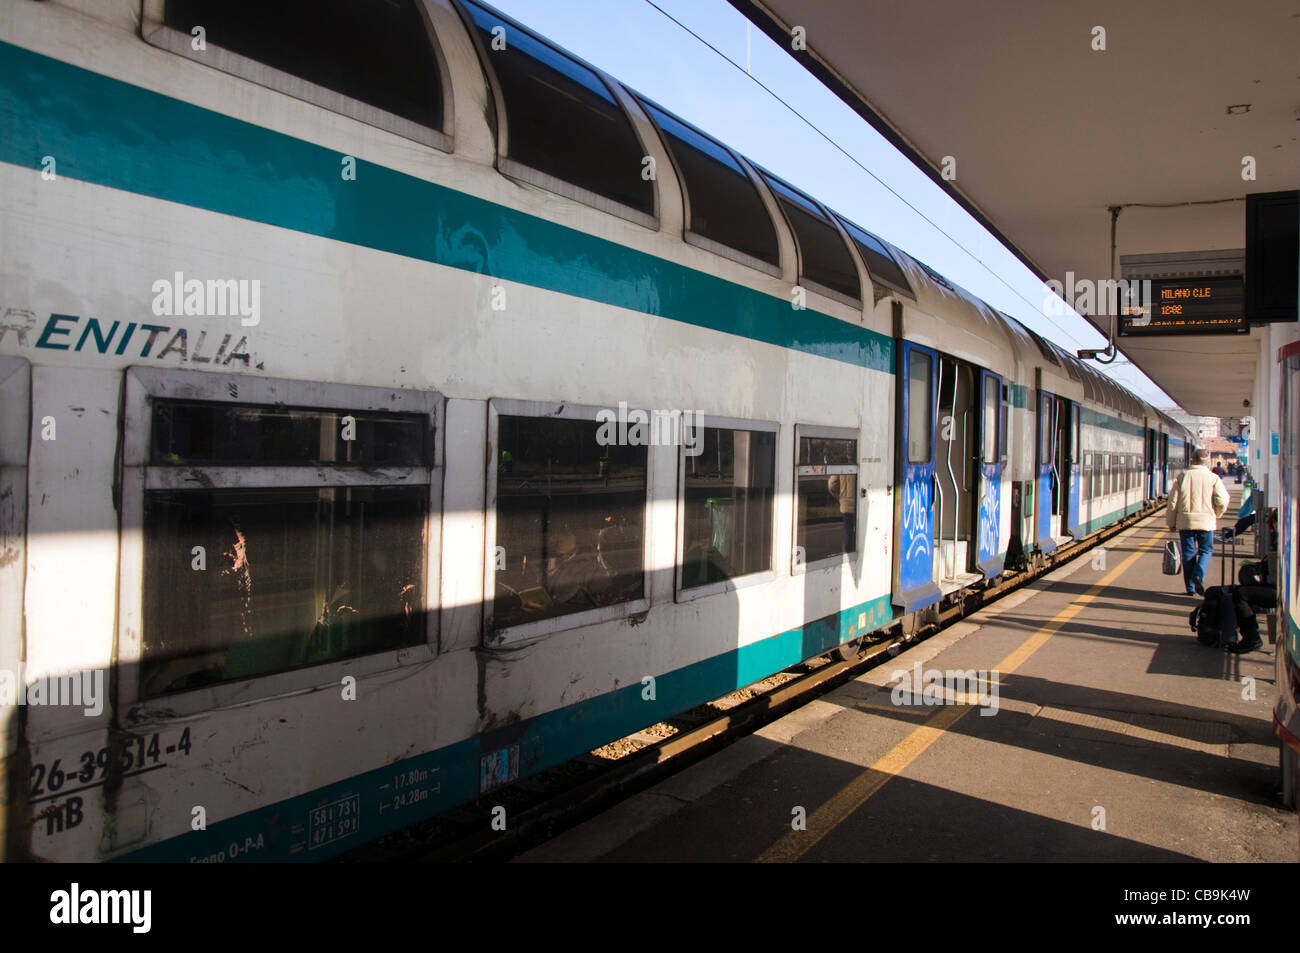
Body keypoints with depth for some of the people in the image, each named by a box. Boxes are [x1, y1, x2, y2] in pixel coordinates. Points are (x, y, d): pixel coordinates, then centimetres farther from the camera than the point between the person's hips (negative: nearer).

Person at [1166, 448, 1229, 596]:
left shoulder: (1182, 476, 2)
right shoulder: (1213, 478, -1)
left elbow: (1173, 501, 0)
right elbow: (1222, 501, -8)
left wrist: (1171, 522, 9)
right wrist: (1216, 515, 13)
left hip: (1185, 521, 1)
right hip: (1206, 521, -1)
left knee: (1188, 553, 7)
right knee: (1206, 551, 10)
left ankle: (1191, 588, 8)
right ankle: (1198, 575, -17)